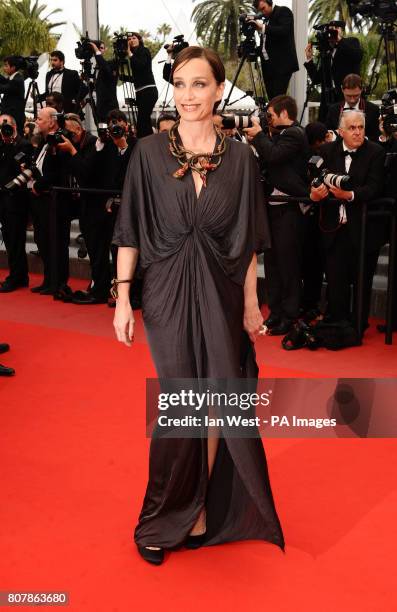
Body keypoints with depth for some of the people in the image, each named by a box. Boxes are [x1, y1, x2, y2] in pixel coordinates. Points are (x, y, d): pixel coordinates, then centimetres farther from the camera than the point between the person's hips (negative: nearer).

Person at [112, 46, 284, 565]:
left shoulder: (240, 158, 2)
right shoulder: (149, 152, -1)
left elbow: (247, 241, 4)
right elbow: (130, 231, 0)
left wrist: (251, 303, 2)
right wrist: (123, 297, -5)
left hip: (221, 294, 1)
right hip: (167, 294, -1)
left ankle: (201, 507, 27)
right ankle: (164, 515, 26)